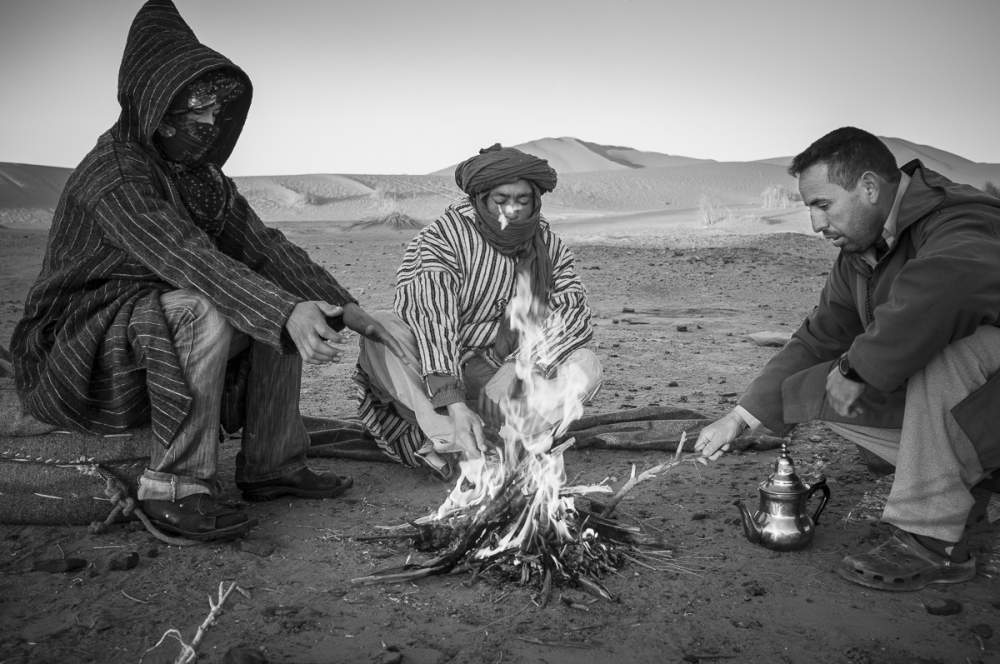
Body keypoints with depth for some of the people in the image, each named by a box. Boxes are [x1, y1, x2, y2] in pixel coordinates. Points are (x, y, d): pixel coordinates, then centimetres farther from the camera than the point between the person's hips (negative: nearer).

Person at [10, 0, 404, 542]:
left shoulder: (202, 175, 6)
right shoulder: (115, 173, -21)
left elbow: (262, 247, 3)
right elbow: (190, 259, -36)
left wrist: (346, 308, -9)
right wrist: (286, 314, -48)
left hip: (157, 334, 9)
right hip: (76, 350, -9)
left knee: (283, 307, 0)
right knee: (201, 307, -34)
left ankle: (271, 466, 3)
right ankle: (173, 491, -26)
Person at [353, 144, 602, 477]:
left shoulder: (548, 245, 1)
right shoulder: (444, 235, -15)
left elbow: (573, 309, -9)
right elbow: (433, 317, -28)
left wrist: (535, 373, -29)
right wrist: (455, 405, -41)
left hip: (498, 376, 4)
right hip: (432, 376, -3)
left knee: (585, 366, -20)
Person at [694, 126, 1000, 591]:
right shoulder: (857, 256, 2)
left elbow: (937, 290, -49)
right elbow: (818, 339, 4)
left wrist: (856, 368, -36)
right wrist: (740, 417, -1)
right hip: (940, 398, 8)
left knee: (936, 343, -35)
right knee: (822, 391, -4)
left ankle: (933, 542, -25)